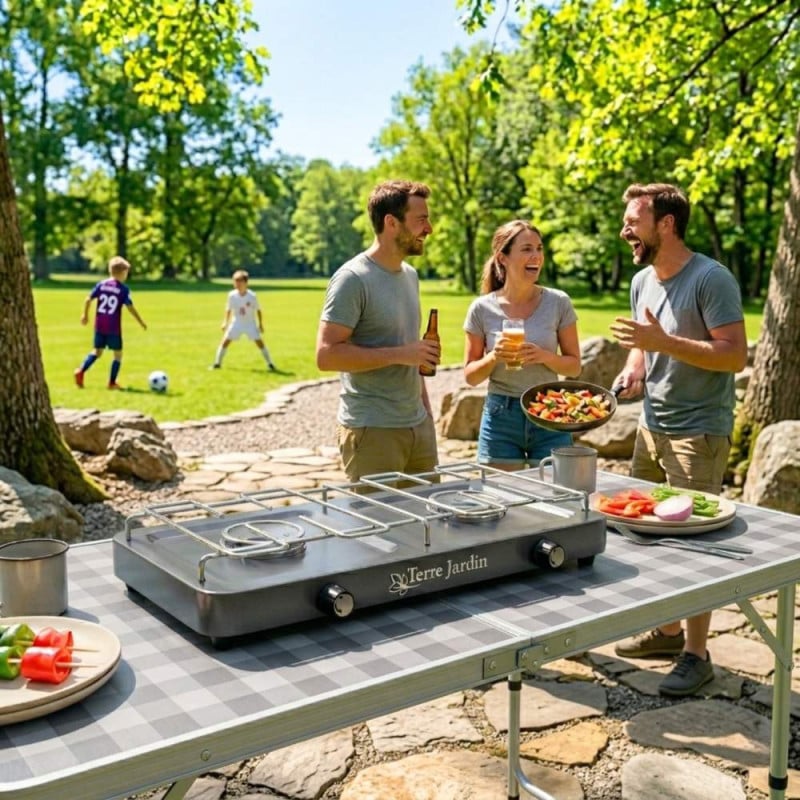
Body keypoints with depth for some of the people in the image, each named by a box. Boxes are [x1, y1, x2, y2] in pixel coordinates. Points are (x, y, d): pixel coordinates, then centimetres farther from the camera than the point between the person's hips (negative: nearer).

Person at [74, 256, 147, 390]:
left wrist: (85, 315, 16)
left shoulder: (101, 284, 4)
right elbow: (130, 307, -11)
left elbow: (88, 299, 2)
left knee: (97, 351, 18)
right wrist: (141, 323, -3)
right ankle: (112, 382, 8)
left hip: (99, 326, 5)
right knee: (118, 353, 9)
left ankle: (81, 371, 0)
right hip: (114, 328, -5)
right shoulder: (123, 289, -8)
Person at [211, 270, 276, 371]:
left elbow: (258, 310, -5)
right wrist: (225, 322, -2)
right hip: (236, 323, 1)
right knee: (225, 341, -6)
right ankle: (217, 363, 7)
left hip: (250, 324, -1)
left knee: (259, 342, -7)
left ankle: (270, 364, 5)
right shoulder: (232, 295, -12)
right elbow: (228, 309, 2)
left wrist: (261, 324, -3)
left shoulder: (252, 296, -17)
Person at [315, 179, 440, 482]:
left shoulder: (410, 275, 14)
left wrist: (426, 408, 16)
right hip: (372, 431, -8)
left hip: (419, 426, 8)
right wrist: (399, 354, -20)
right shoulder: (353, 279, -12)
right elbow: (326, 355, -19)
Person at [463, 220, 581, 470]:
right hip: (501, 417, 0)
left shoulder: (558, 303, -3)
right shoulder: (482, 309, -4)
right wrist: (493, 357, -18)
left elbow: (574, 366, 3)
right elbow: (470, 376, 2)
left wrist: (545, 356, -17)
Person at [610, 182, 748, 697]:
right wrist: (633, 369, 0)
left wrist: (663, 342, -28)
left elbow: (736, 356, -20)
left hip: (699, 431, -8)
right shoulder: (643, 280, 10)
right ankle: (668, 631, 29)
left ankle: (696, 655, 10)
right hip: (652, 426, 8)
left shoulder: (711, 279, -15)